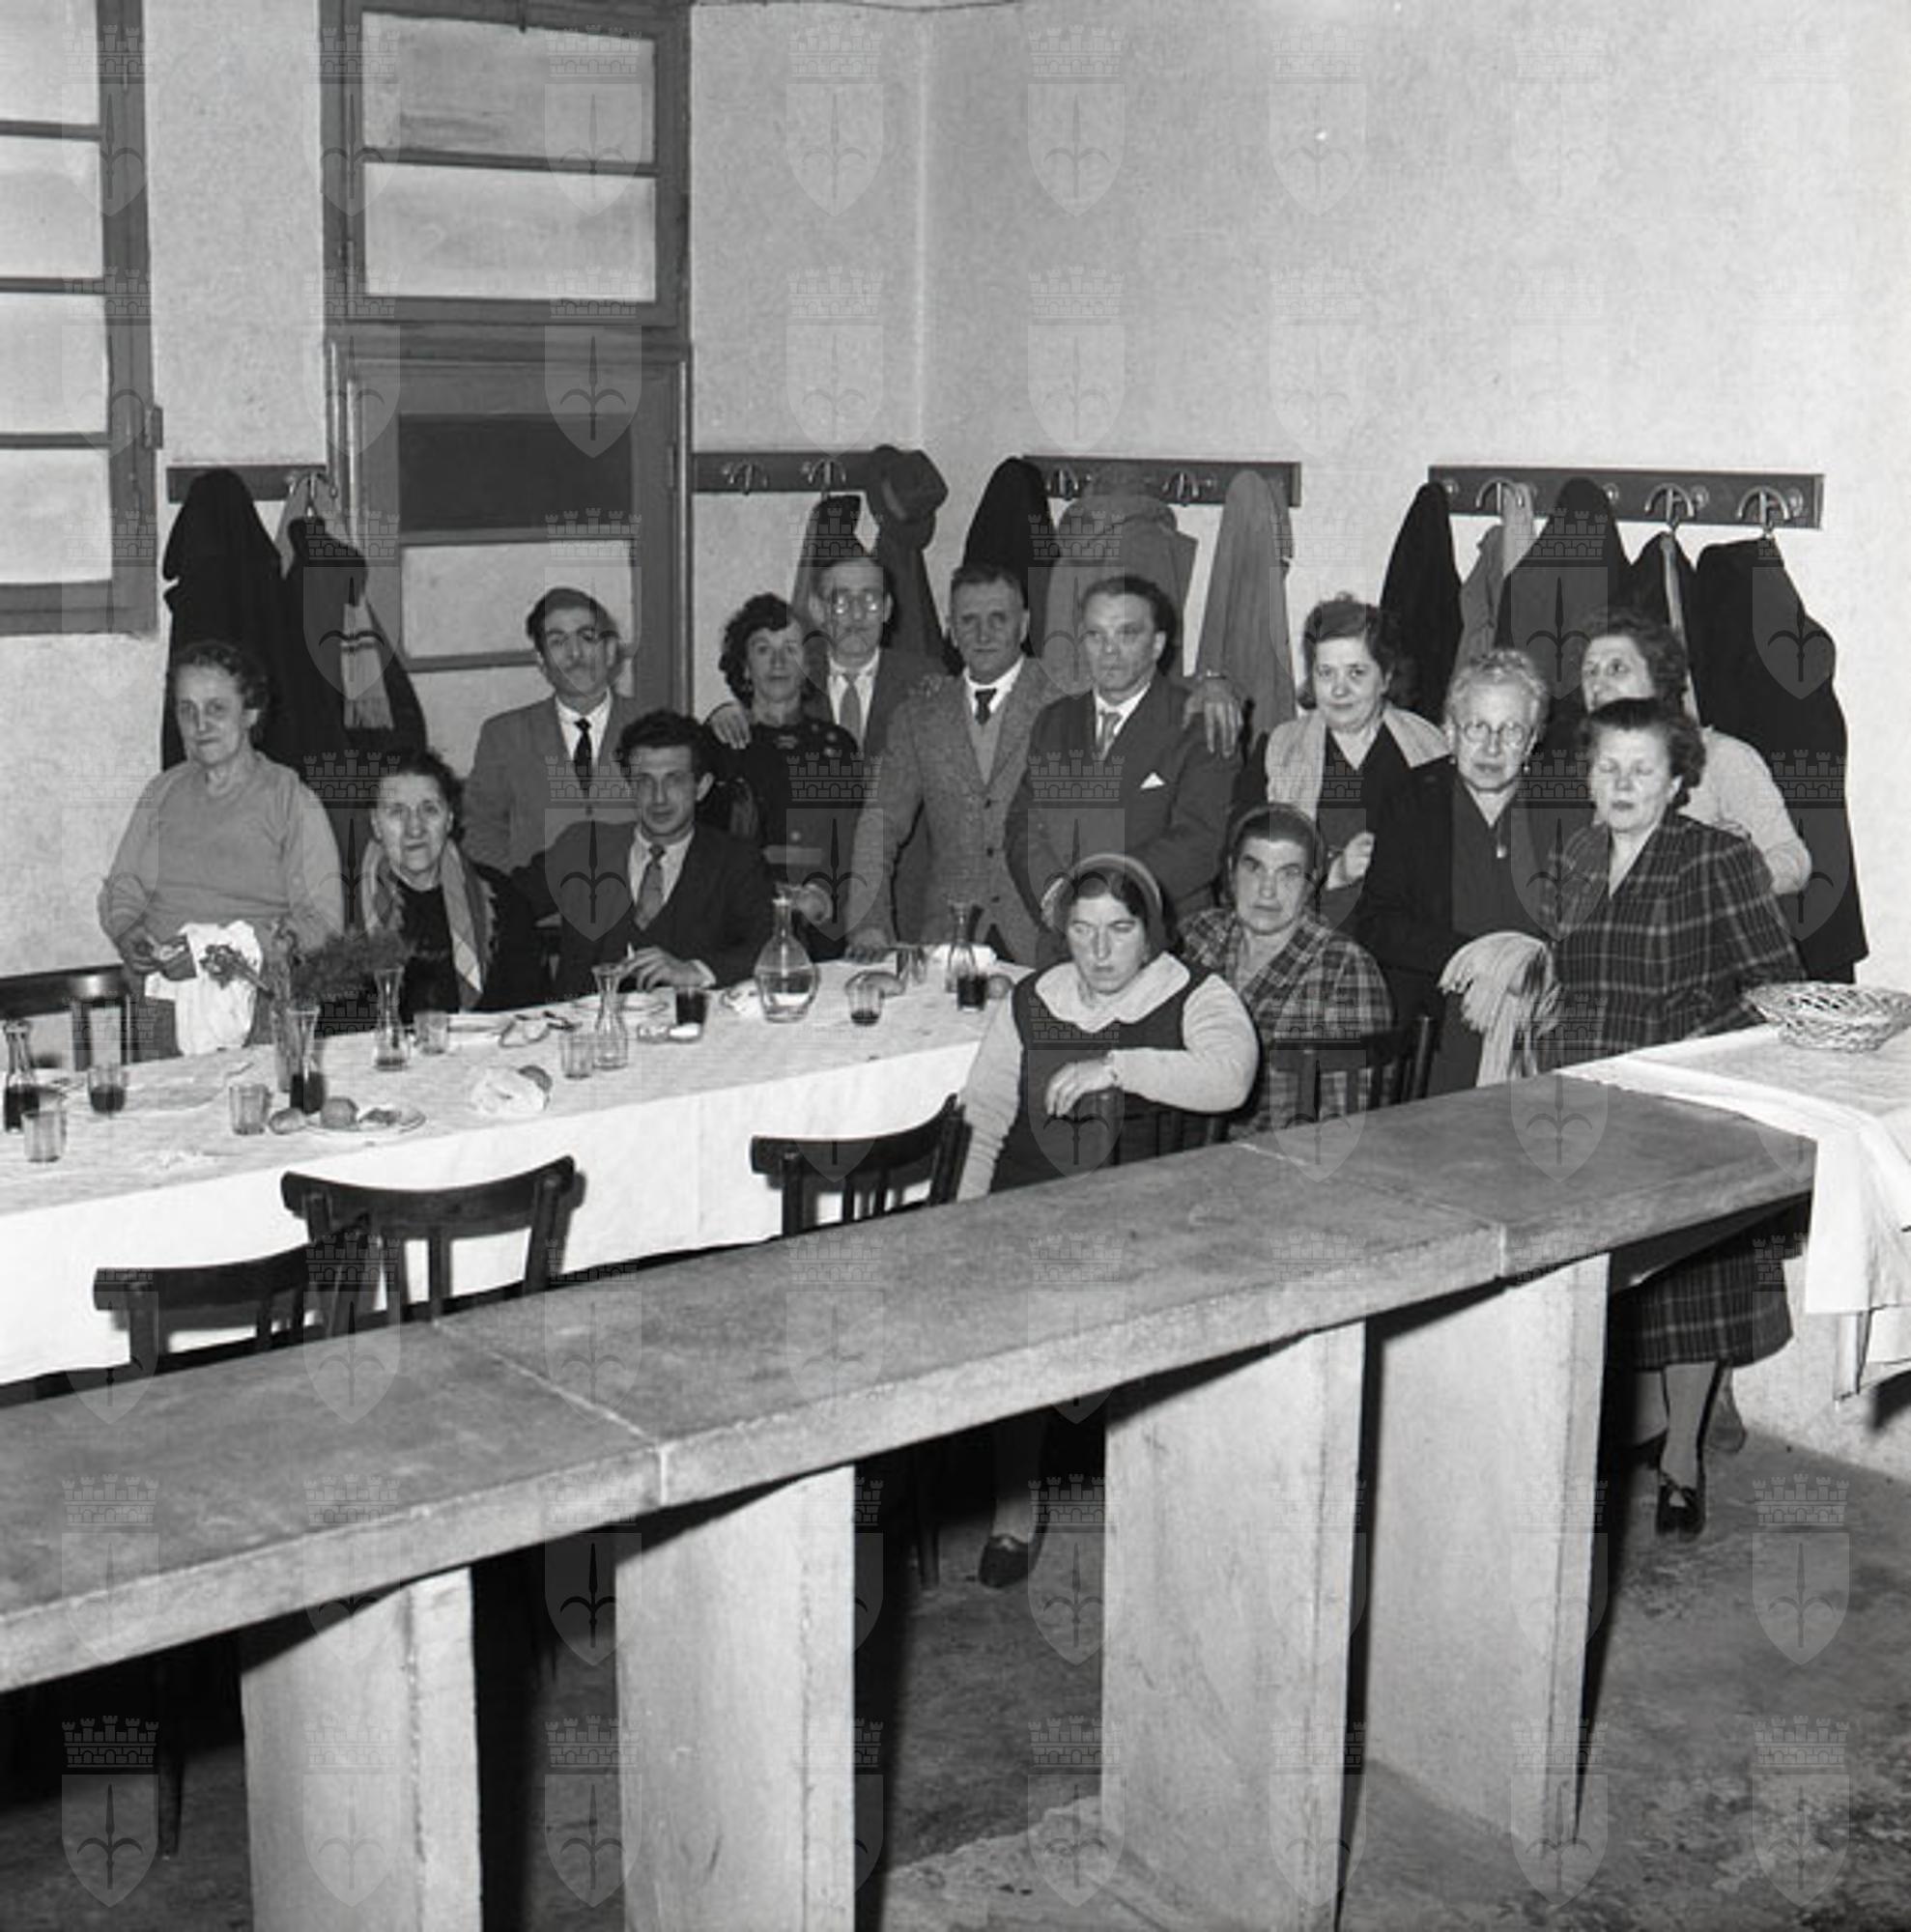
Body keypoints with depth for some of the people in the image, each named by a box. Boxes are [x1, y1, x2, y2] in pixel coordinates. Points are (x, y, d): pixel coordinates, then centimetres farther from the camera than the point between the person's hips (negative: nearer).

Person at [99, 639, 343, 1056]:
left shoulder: (291, 801, 3)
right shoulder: (162, 794, 18)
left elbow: (322, 920, -4)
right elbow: (121, 889, 21)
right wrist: (128, 935, -3)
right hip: (160, 1003, 3)